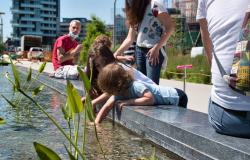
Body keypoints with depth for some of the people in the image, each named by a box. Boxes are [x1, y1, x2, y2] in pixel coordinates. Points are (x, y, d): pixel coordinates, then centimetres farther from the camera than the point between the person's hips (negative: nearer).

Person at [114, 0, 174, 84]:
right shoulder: (135, 11, 17)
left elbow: (170, 27, -12)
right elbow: (130, 38, 13)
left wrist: (156, 48, -17)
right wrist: (117, 53, 1)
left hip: (154, 50, -7)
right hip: (139, 50, 7)